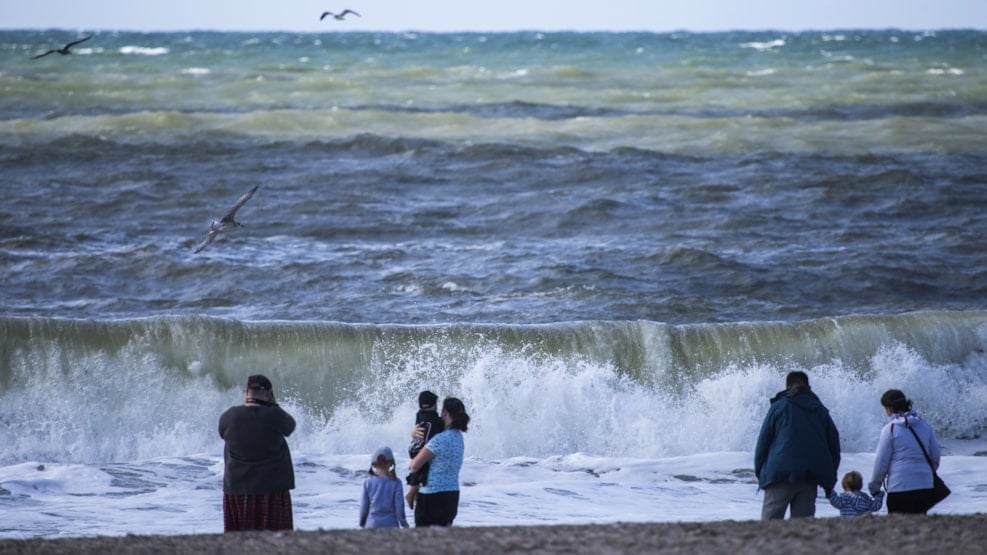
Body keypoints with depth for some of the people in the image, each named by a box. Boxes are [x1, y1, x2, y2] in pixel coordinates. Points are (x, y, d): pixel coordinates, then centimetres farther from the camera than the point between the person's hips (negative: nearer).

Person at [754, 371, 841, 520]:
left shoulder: (779, 406, 5)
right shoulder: (820, 410, 17)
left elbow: (763, 440, 3)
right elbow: (834, 444, 18)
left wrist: (759, 471, 9)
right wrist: (829, 481, 21)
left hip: (781, 474, -4)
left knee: (770, 519, -5)